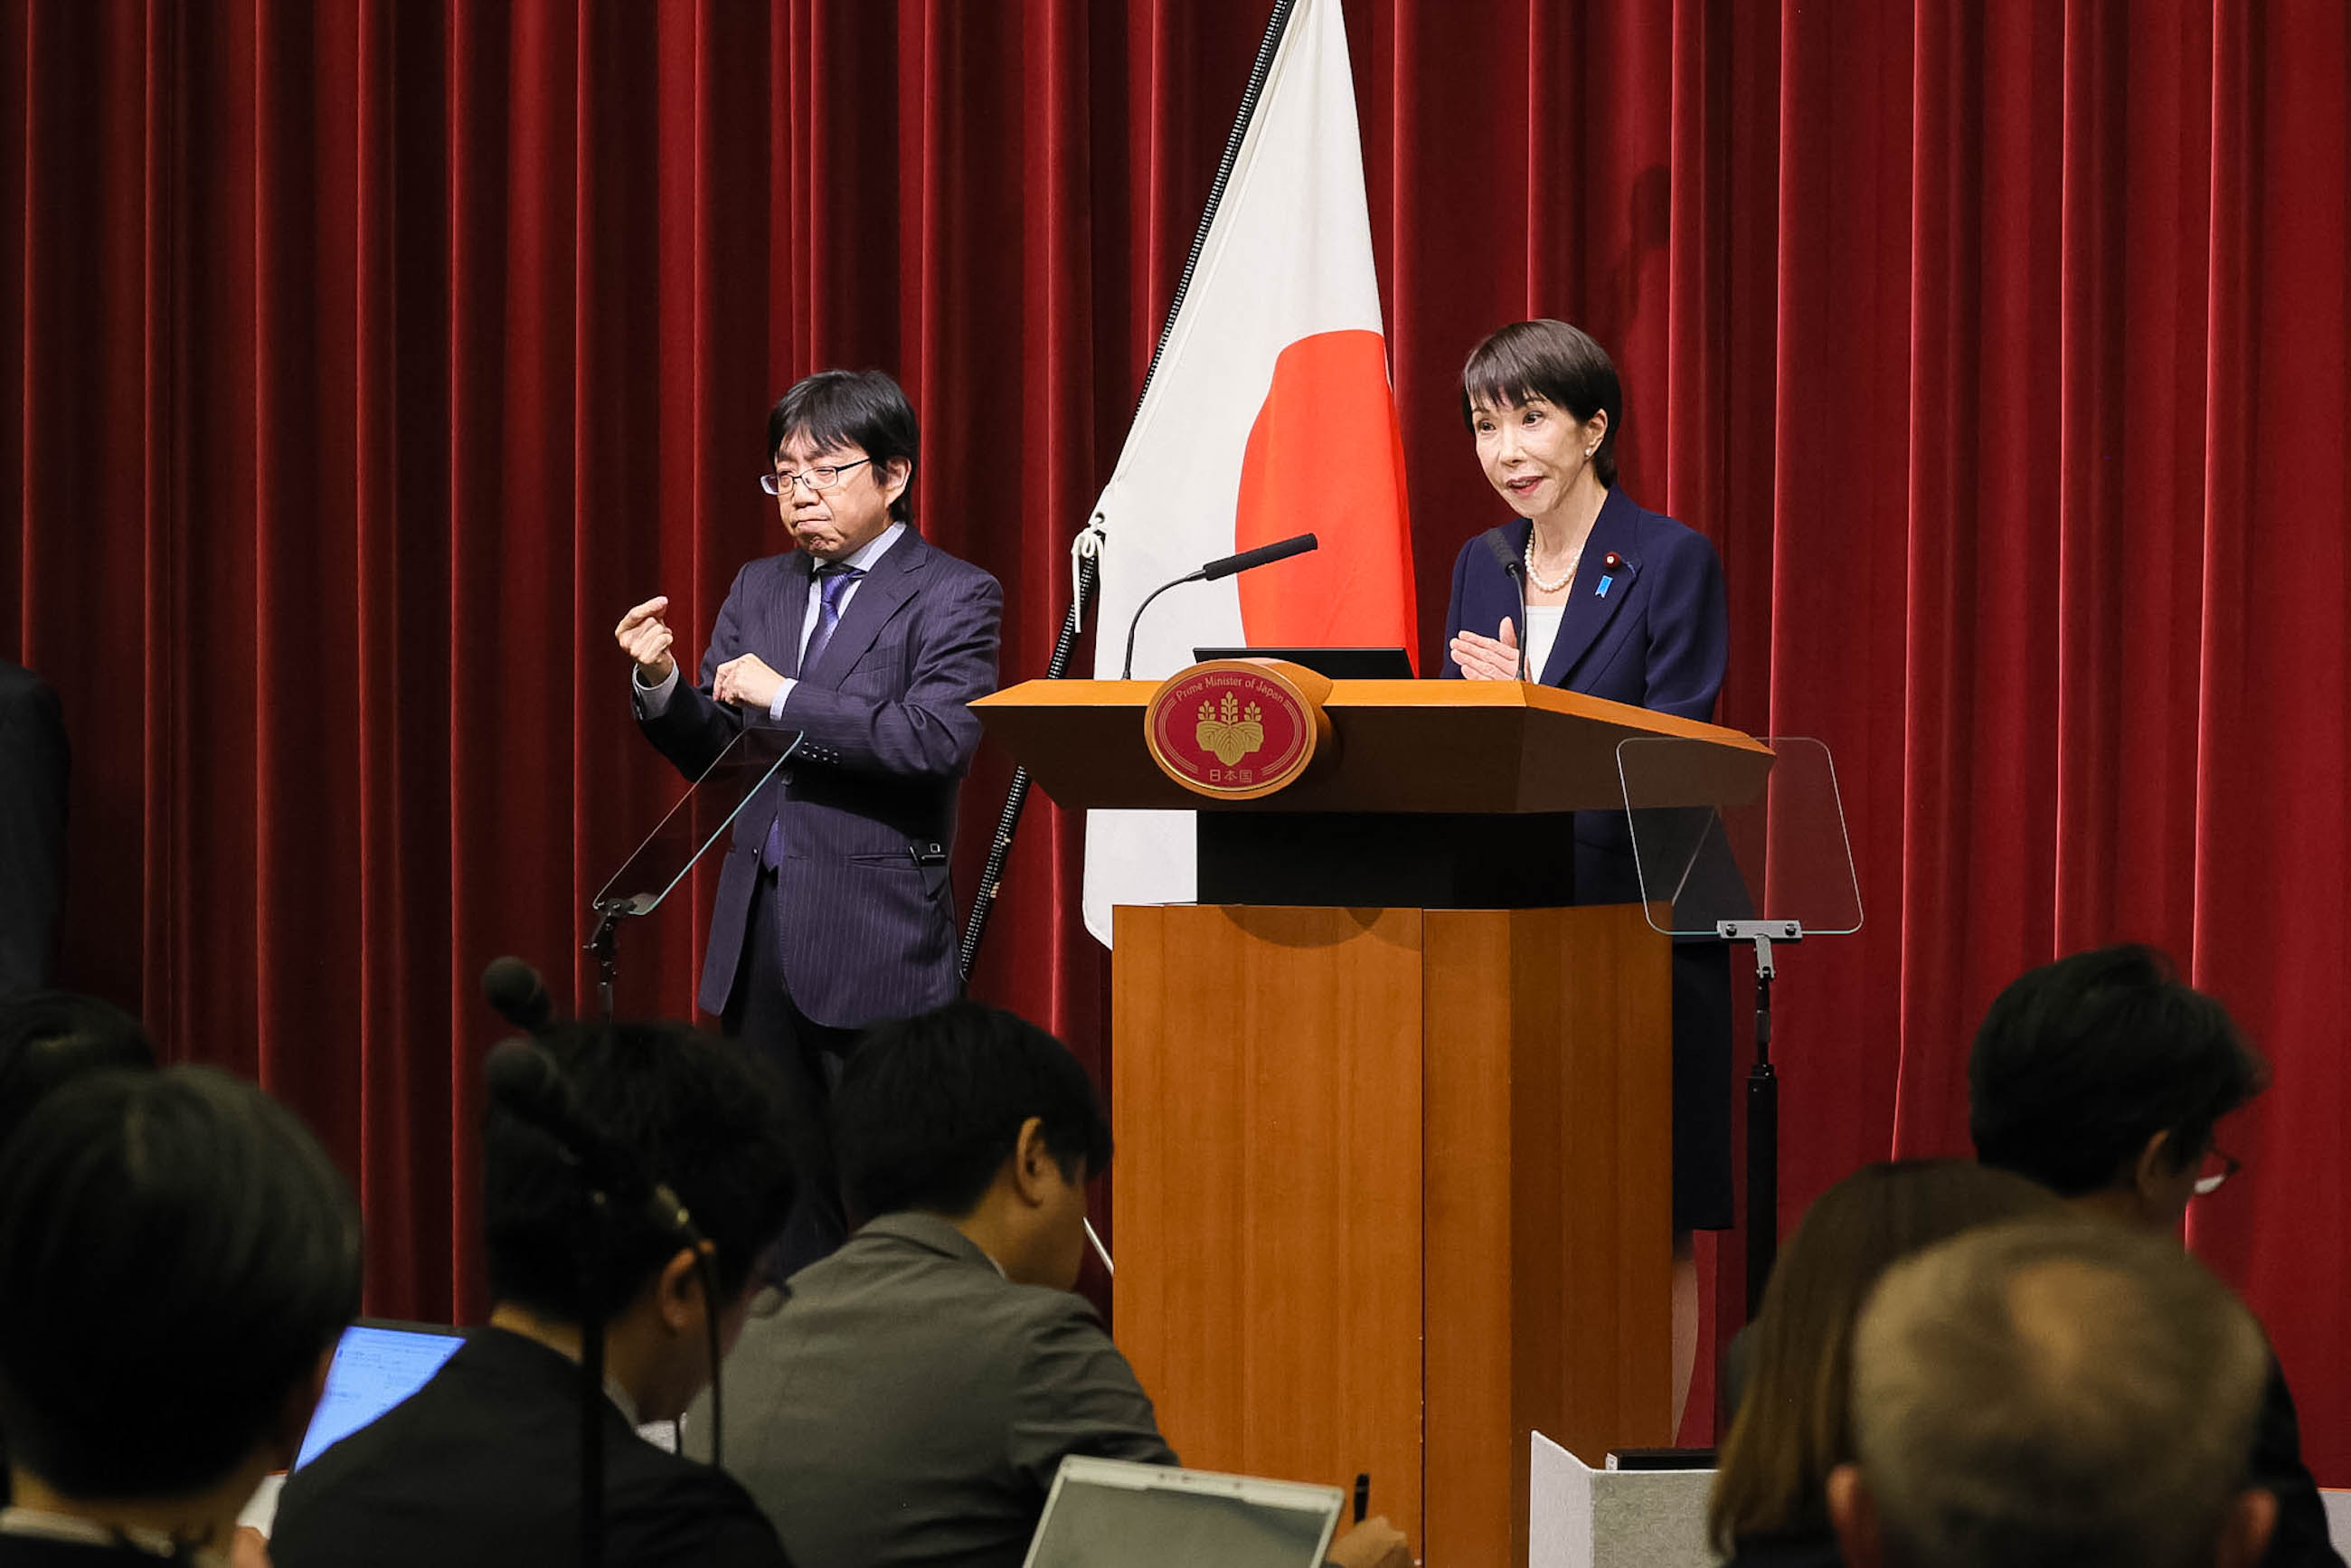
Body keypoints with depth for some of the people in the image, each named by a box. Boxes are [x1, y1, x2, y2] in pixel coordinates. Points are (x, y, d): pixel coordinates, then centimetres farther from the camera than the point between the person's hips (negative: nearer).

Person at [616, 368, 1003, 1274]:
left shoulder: (953, 597, -4)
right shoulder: (760, 590, 16)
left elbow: (939, 739, -19)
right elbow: (711, 755, 16)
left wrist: (786, 697, -17)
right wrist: (661, 685, -4)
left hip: (875, 939, -6)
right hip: (759, 929, 6)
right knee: (782, 1194, 10)